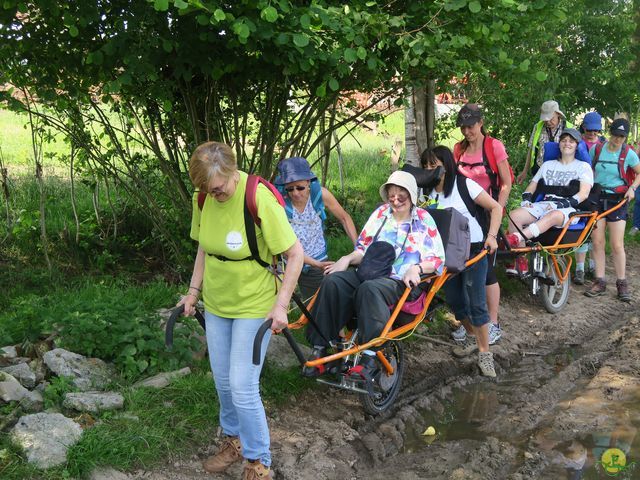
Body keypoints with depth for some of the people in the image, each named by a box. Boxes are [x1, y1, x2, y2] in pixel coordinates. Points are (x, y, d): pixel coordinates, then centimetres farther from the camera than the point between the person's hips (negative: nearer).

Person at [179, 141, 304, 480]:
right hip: (215, 303, 6)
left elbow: (295, 254, -18)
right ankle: (234, 440, 39)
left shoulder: (259, 199, -24)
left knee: (242, 387, -5)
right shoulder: (204, 199, -7)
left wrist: (280, 304, -19)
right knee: (223, 382, 15)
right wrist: (194, 290, 7)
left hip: (253, 306, -5)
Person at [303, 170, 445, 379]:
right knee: (333, 282, -27)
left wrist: (416, 268, -16)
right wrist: (347, 258, -1)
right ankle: (319, 347, -24)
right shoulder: (381, 213, 18)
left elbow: (438, 259, 2)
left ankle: (370, 354, -37)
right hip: (369, 273, 4)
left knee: (369, 289, -39)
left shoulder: (423, 219, 8)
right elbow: (363, 248, 19)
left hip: (400, 282, -4)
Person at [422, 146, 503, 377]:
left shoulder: (464, 185, -11)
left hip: (473, 249, -5)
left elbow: (496, 207, -9)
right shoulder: (427, 192, 3)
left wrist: (492, 236, -18)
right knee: (454, 300, 11)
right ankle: (472, 337, 35)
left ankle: (484, 353, 4)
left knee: (477, 304, -6)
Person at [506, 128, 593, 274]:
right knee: (515, 215, -27)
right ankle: (520, 263, -27)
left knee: (553, 216, -42)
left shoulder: (583, 166, 14)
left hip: (568, 209, -4)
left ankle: (514, 239, -61)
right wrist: (526, 199, 2)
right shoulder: (548, 165, 27)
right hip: (543, 205, 4)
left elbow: (583, 194, -1)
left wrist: (562, 203, -16)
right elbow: (532, 186, 25)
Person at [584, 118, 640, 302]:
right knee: (597, 242, -1)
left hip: (617, 200, -2)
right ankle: (599, 282, 7)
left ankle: (622, 283, 8)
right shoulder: (596, 149, 2)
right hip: (596, 198, 2)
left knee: (617, 245, -4)